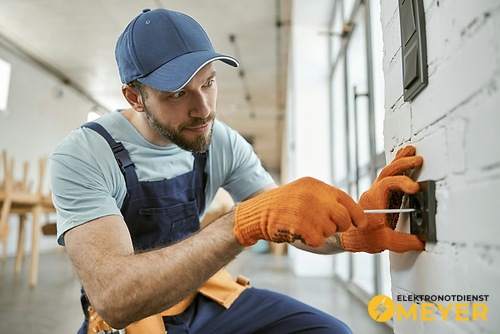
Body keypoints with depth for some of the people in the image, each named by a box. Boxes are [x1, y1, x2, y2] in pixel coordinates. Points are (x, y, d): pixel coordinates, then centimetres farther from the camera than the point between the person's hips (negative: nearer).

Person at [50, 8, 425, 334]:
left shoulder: (224, 143, -8)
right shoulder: (82, 158, -23)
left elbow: (294, 224, -7)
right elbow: (112, 298, -35)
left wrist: (359, 229, -30)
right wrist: (247, 221, -46)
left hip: (203, 292, 3)